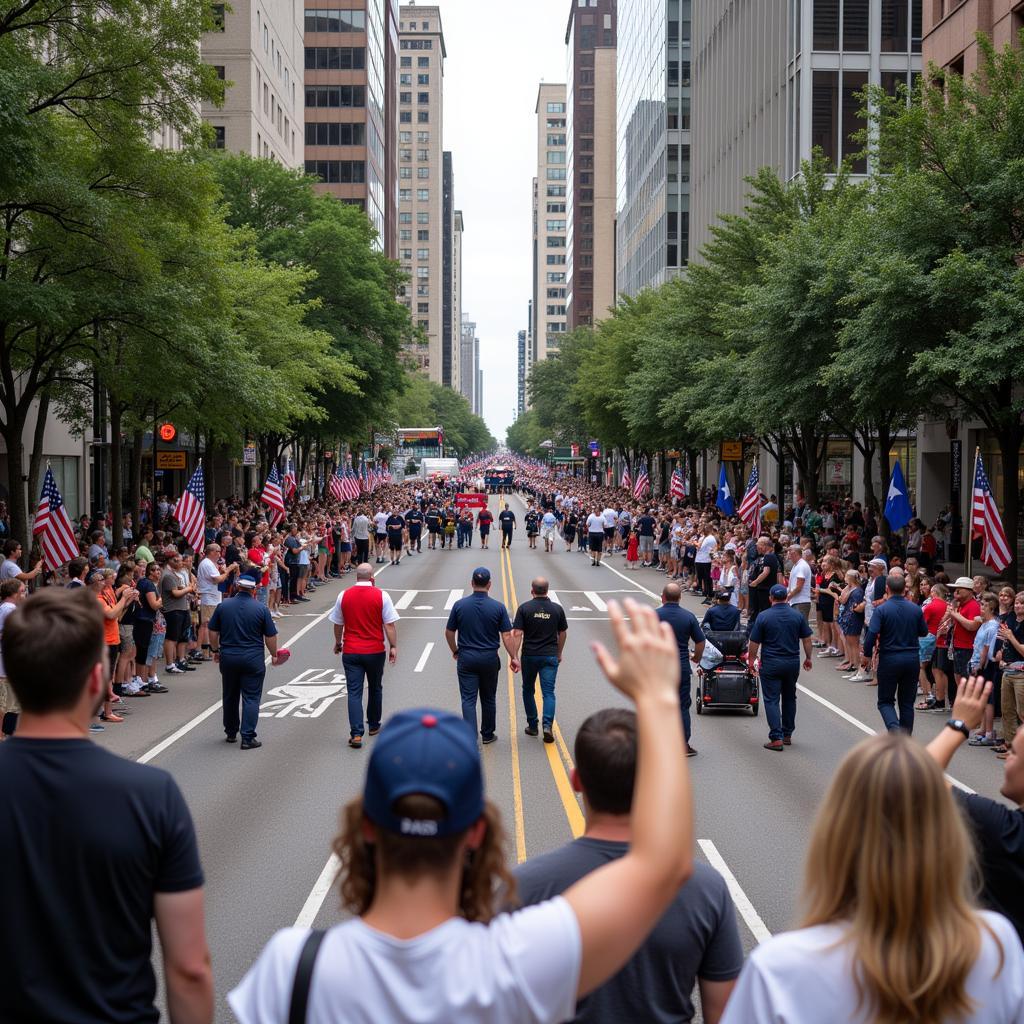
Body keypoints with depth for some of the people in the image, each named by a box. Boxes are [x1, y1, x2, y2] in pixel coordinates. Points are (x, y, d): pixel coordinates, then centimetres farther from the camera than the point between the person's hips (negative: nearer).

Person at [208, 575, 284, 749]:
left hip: (227, 658, 3)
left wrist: (216, 650, 19)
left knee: (229, 697, 17)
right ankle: (247, 738, -4)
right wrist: (274, 655, 11)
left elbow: (213, 632, 5)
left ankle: (231, 733, 28)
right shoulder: (261, 609, -8)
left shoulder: (223, 606, -1)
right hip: (253, 660, -3)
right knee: (251, 699, 1)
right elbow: (270, 636, -4)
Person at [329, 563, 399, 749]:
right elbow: (390, 625, -8)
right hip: (375, 651, 0)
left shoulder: (344, 596, -1)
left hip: (351, 652, 0)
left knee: (354, 692, -1)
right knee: (375, 689, 19)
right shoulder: (381, 596, -7)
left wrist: (338, 643, 23)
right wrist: (393, 647, 1)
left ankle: (356, 734, -11)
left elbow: (337, 624, 8)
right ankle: (374, 726, 33)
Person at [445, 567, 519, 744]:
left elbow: (449, 632, 2)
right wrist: (513, 658, 1)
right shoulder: (498, 607, -8)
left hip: (466, 658, 0)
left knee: (468, 699, 0)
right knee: (488, 699, 15)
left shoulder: (460, 605, -6)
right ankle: (487, 734, 27)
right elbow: (506, 635, -7)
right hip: (489, 658, 0)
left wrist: (455, 651, 18)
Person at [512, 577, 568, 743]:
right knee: (548, 692, -1)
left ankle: (532, 725, 22)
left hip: (529, 656, 0)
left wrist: (515, 656, -10)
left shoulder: (524, 608, -7)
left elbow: (517, 633, -12)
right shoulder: (557, 609, -1)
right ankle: (547, 725, -19)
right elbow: (563, 633, 9)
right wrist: (559, 653, 23)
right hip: (550, 656, 0)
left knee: (528, 690, 18)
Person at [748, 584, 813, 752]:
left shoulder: (763, 617, -9)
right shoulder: (798, 616, -1)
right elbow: (807, 639, 4)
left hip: (771, 664, -3)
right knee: (789, 698, 18)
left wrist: (751, 660, 9)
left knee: (771, 700, 0)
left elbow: (754, 643, -6)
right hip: (792, 663, 3)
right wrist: (808, 658, 17)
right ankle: (787, 735, 24)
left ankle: (776, 738, -8)